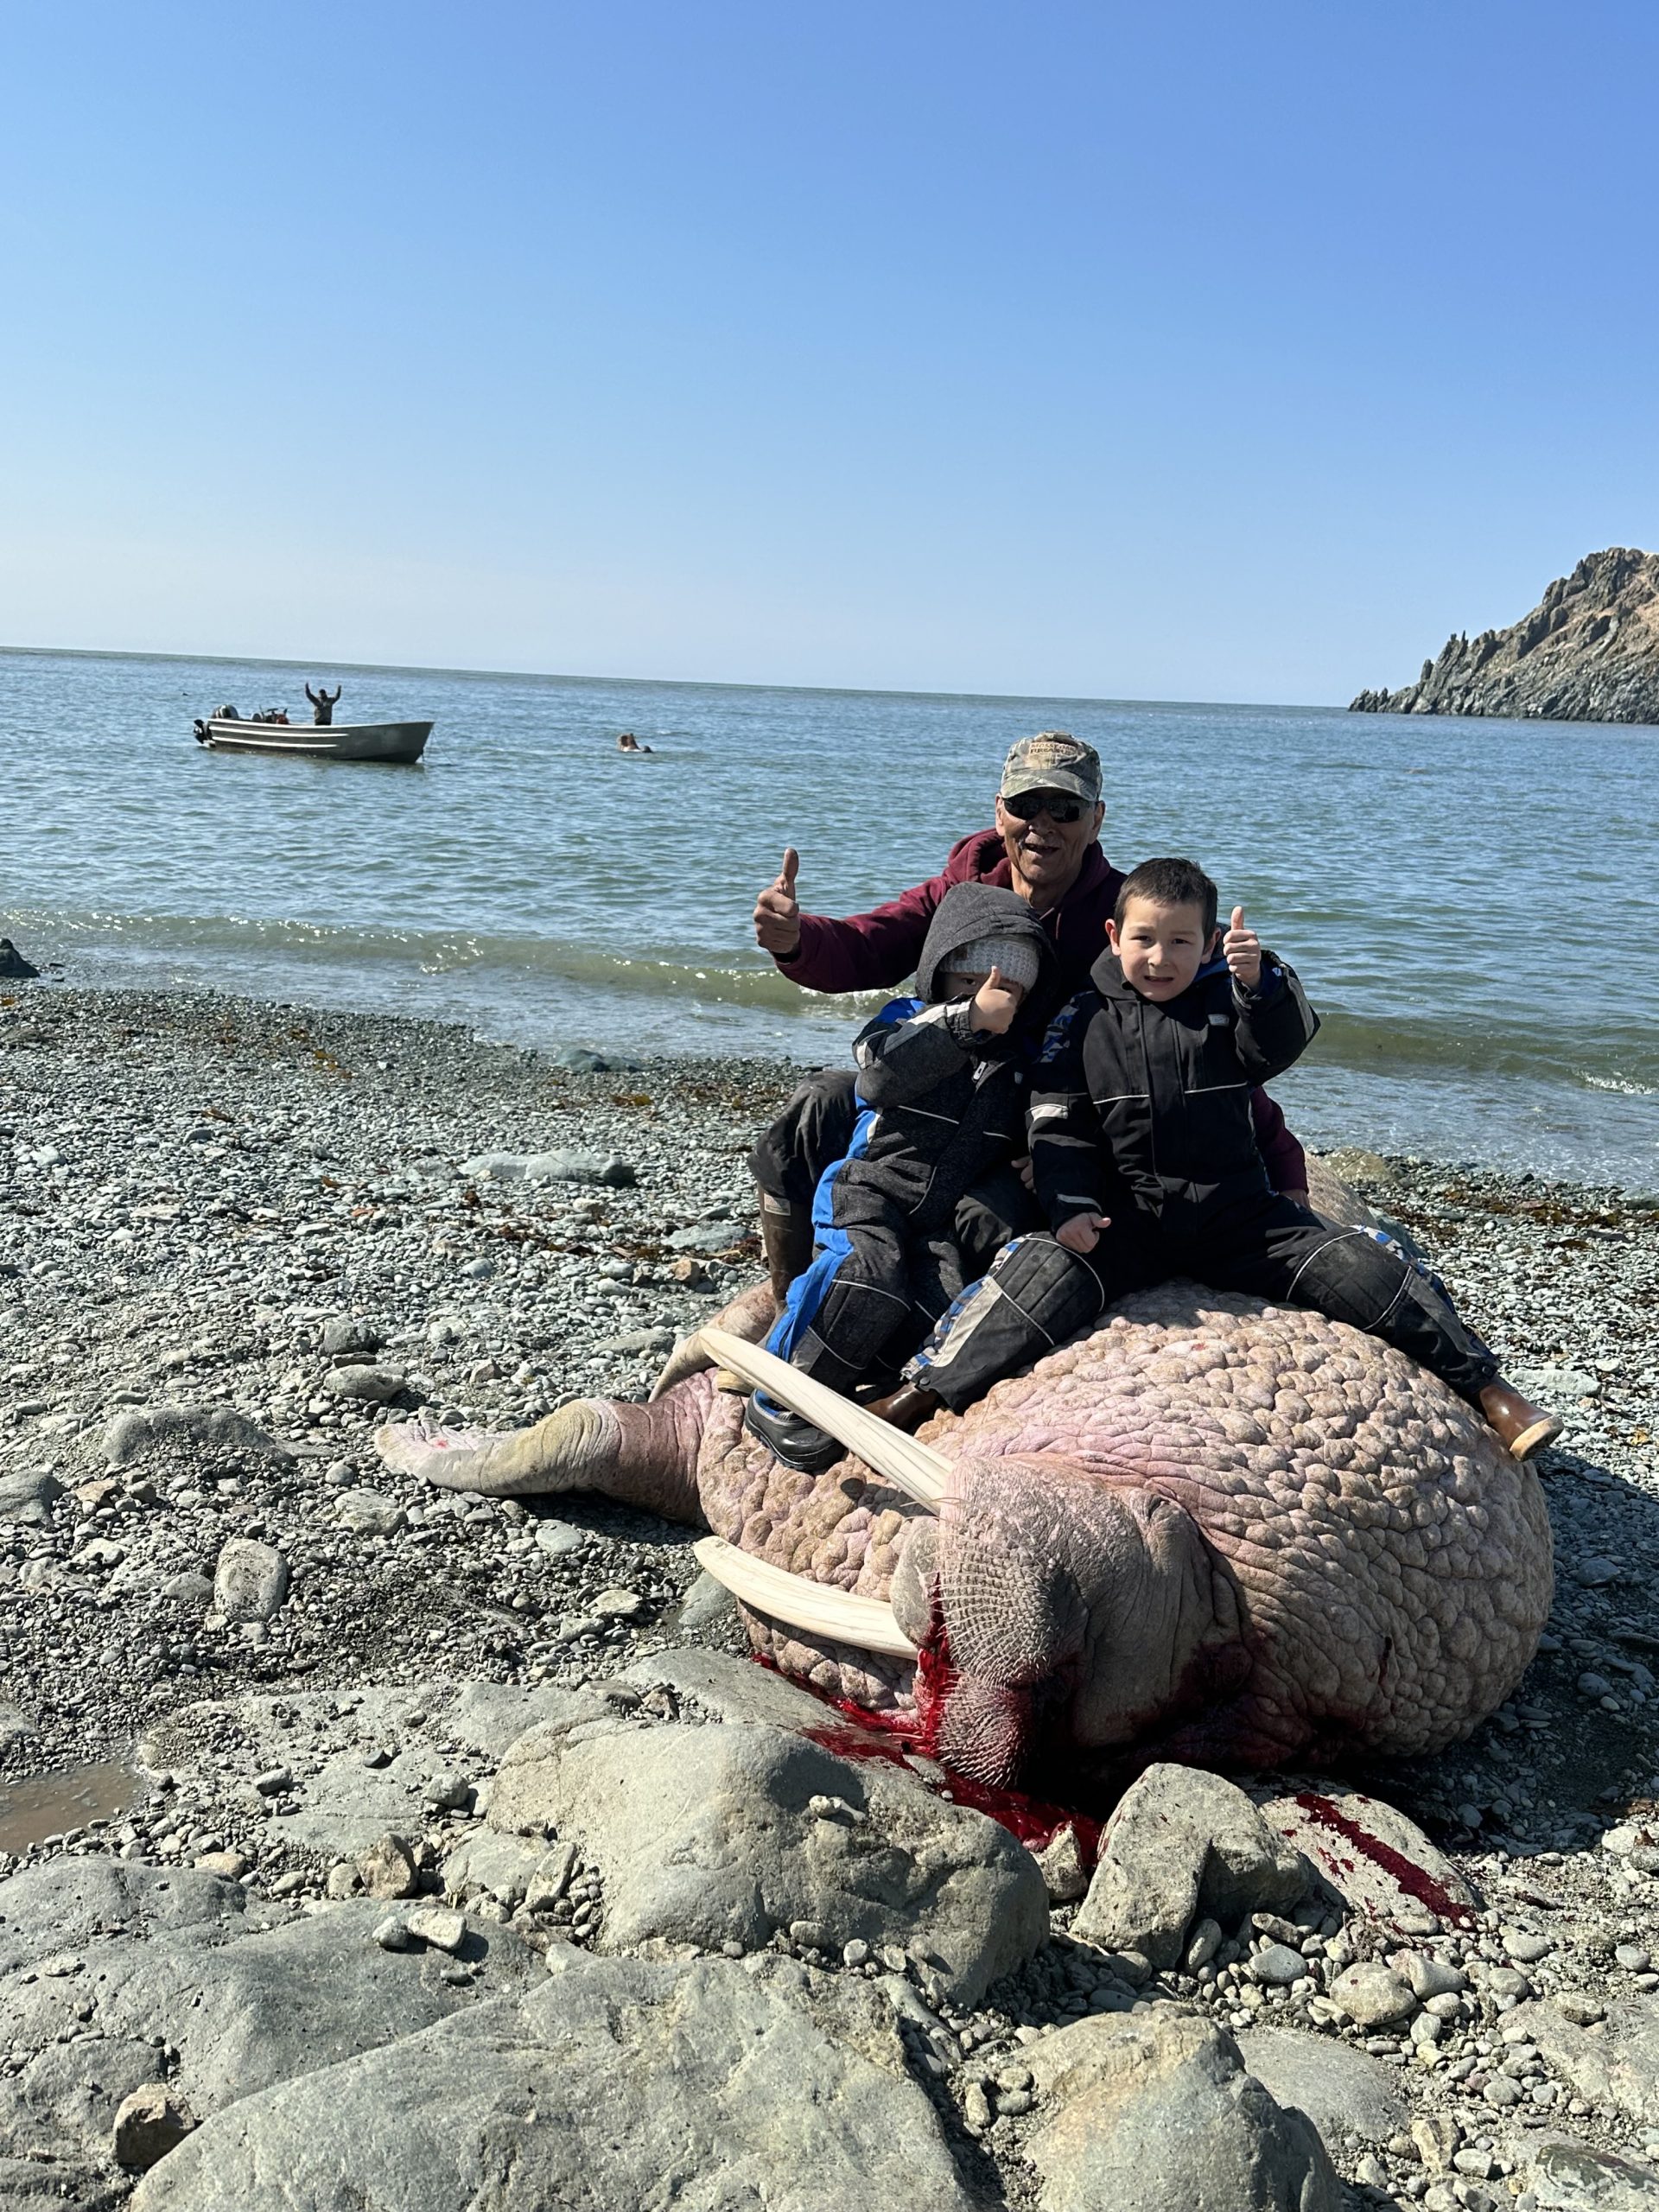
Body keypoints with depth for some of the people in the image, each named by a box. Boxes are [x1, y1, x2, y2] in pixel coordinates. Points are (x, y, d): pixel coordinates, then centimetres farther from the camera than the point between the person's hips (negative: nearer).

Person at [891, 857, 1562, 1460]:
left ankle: (1482, 1384, -1)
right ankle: (923, 1393, -27)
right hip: (1125, 1222, -1)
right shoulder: (1082, 1023, 3)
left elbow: (1281, 1044, -17)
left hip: (1239, 1217, 1)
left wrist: (1261, 981, -37)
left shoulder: (1227, 1001, 4)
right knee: (1044, 1276, -27)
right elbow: (1059, 1128, 2)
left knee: (1361, 1269, -12)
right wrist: (1070, 1207, -14)